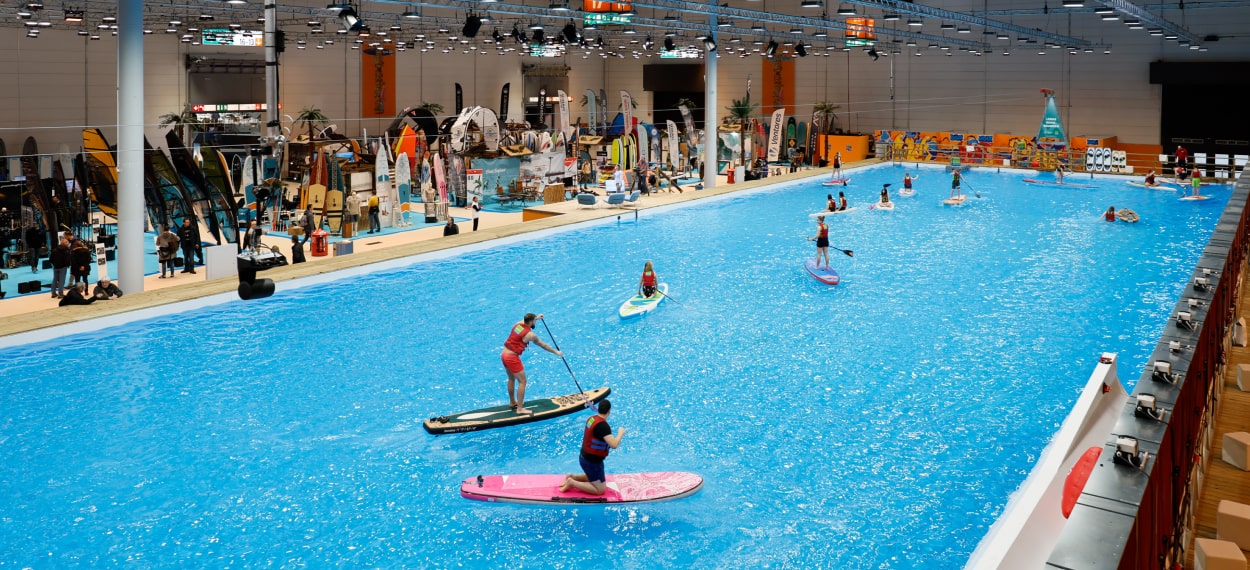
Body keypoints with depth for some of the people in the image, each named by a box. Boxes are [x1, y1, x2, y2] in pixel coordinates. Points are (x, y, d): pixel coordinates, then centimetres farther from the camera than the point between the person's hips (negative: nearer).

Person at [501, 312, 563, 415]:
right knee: (522, 381, -2)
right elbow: (543, 345, -4)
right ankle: (520, 409, -5)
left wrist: (536, 318, 46)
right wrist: (556, 352, 9)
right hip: (512, 358, -9)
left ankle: (512, 402, 38)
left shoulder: (518, 324, 3)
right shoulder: (530, 335, -16)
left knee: (511, 379, 24)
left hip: (504, 354, 9)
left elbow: (526, 321, 30)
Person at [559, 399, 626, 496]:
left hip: (584, 457, 9)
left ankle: (572, 477, 17)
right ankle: (572, 483, -5)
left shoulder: (591, 418, 0)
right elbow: (614, 445, -34)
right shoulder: (603, 425, -27)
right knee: (600, 490, 1)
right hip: (592, 462, -9)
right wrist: (620, 433, -16)